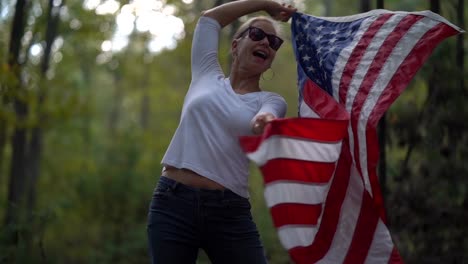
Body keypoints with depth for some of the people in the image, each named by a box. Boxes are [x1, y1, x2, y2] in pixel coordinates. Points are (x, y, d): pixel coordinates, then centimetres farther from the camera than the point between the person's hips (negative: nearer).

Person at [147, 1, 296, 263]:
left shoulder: (271, 101, 8)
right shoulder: (207, 77, 14)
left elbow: (263, 119, -16)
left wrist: (266, 122, -40)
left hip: (230, 212, -1)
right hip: (174, 203, 1)